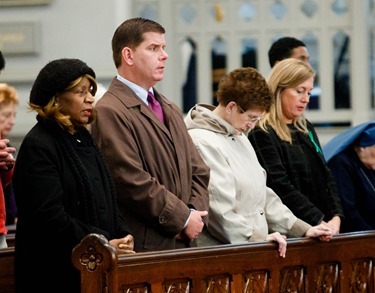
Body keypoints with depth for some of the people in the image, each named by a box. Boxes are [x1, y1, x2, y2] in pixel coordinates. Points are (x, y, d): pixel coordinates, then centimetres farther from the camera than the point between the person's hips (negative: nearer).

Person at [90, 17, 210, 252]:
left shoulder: (171, 110, 20)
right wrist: (182, 218, -10)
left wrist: (196, 214, -1)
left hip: (183, 243, 8)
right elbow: (133, 181, -16)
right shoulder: (110, 112, -9)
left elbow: (198, 171, 18)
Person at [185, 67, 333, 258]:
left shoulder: (239, 138, 20)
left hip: (250, 249, 9)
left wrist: (302, 229, 15)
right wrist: (257, 238, -17)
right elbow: (219, 209, -18)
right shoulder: (202, 143, -12)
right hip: (218, 254, -9)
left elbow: (262, 194, 23)